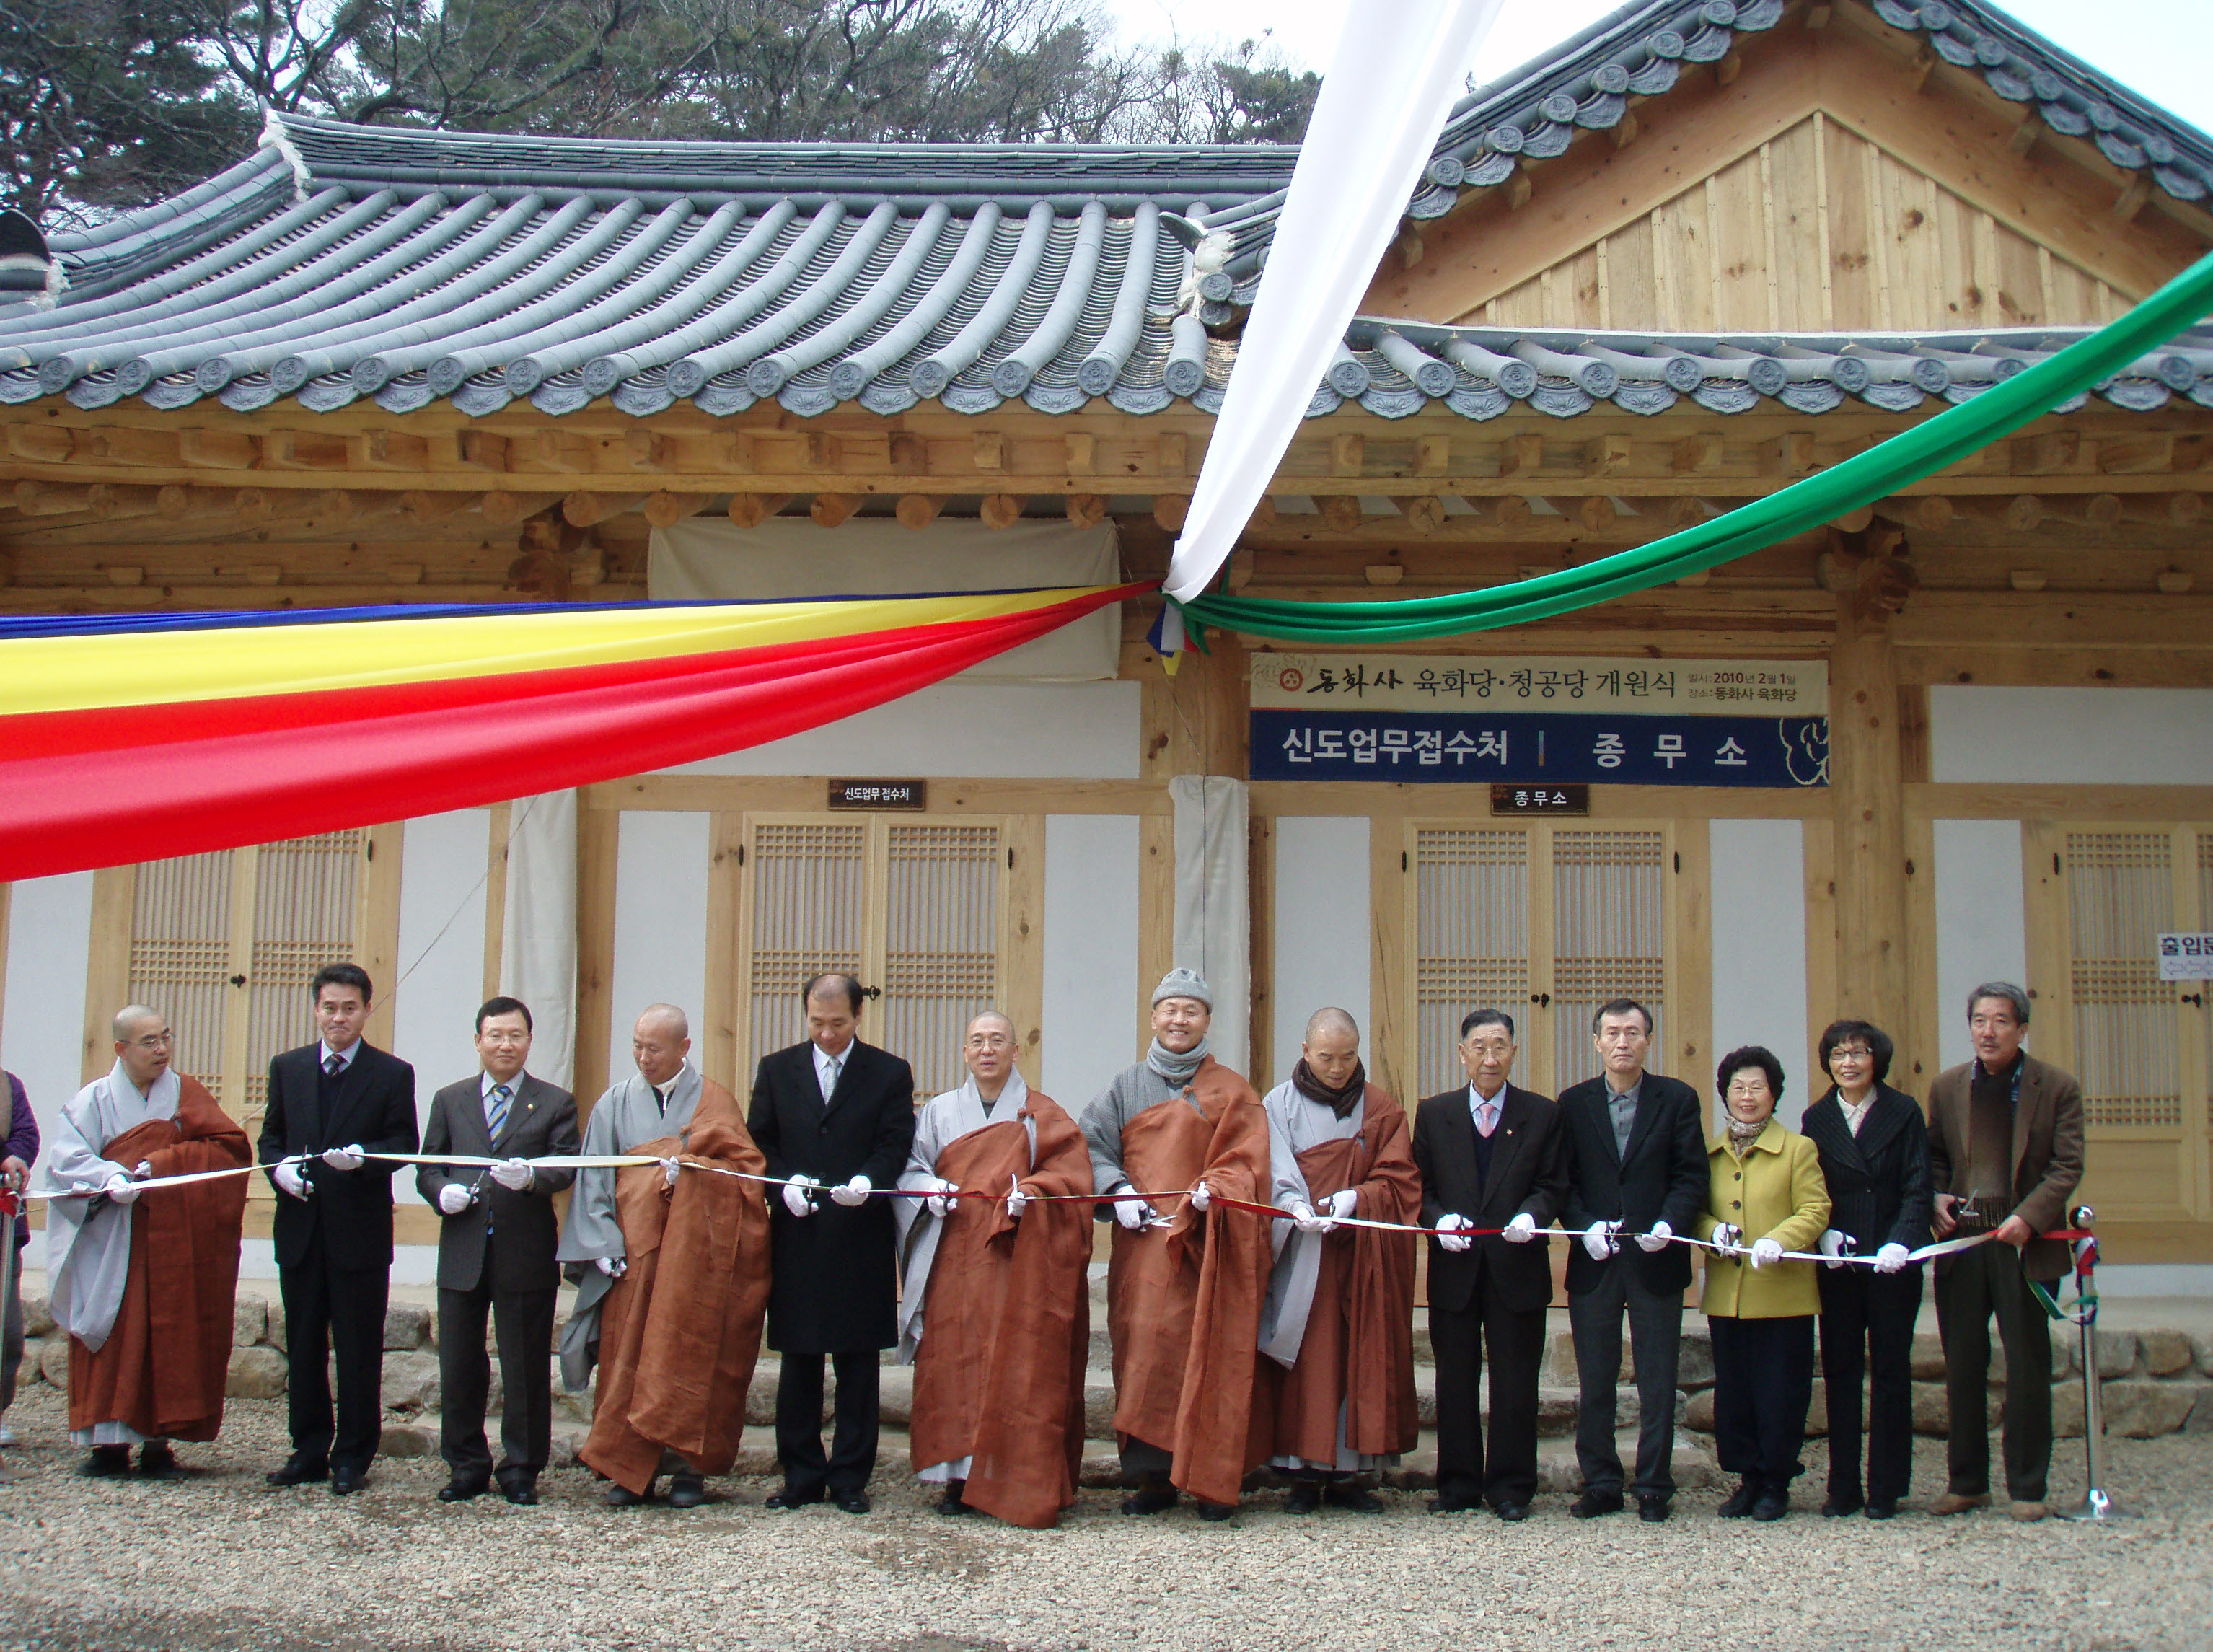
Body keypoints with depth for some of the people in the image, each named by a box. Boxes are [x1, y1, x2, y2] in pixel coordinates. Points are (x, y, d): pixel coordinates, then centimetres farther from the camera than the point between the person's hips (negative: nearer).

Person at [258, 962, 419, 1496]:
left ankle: (353, 1457, 10)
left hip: (360, 1230, -3)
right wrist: (279, 1167, -6)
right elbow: (271, 1135, 15)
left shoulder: (392, 1074, 1)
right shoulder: (287, 1068, 12)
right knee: (303, 1346, 10)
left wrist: (362, 1157, -21)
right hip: (300, 1227, 4)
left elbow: (405, 1144, -3)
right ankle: (309, 1450, 20)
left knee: (359, 1349, 1)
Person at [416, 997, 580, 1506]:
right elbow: (427, 1168, 13)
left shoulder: (555, 1103, 7)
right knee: (459, 1368, 7)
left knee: (526, 1370, 3)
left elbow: (566, 1165, -6)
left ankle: (521, 1470, 13)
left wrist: (532, 1177, -27)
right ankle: (467, 1467, 20)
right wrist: (443, 1192, -9)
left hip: (526, 1254, -2)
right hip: (463, 1253, 2)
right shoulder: (450, 1100, 15)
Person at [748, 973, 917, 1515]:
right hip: (796, 1234, 2)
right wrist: (785, 1182, -10)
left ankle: (851, 1478, 10)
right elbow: (761, 1143, 9)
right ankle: (802, 1476, 15)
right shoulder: (777, 1069, 11)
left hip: (861, 1240, -2)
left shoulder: (890, 1073, 5)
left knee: (858, 1363, 3)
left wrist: (868, 1181, -21)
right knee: (798, 1362, 6)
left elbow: (896, 1144, -1)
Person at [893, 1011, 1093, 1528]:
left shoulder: (1043, 1114, 10)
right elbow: (911, 1168, 12)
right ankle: (961, 1477, 2)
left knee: (1020, 1365, -7)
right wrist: (931, 1189, -9)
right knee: (956, 1362, -3)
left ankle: (1022, 1481, -5)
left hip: (1019, 1259, -2)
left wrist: (1030, 1193, -17)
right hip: (956, 1258, 2)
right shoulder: (940, 1111, 16)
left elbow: (1070, 1175, 1)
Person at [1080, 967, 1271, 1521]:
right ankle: (1153, 1478, 5)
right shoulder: (1126, 1088, 16)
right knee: (1144, 1357, -2)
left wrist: (1214, 1189, -18)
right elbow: (1093, 1146, 9)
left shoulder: (1232, 1093, 10)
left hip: (1207, 1244, -2)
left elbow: (1247, 1163, 2)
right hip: (1142, 1245, 2)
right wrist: (1117, 1190, -9)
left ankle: (1215, 1482, -1)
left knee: (1211, 1358, -6)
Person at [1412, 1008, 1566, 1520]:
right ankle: (1458, 1485, 17)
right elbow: (1420, 1185, 7)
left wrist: (1532, 1215, -18)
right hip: (1454, 1267, 1)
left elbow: (1553, 1185, 2)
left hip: (1517, 1266, -1)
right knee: (1455, 1382, 7)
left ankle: (1510, 1488, 13)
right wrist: (1439, 1219, -13)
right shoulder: (1433, 1113, 8)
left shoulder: (1542, 1114, 5)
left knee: (1515, 1383, 3)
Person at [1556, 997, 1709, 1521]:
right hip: (1594, 1261, 1)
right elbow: (1563, 1179, 5)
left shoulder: (1678, 1099, 4)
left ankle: (1654, 1488, 11)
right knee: (1594, 1383, 6)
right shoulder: (1573, 1103, 7)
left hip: (1655, 1258, -1)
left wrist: (1669, 1223, -16)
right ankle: (1600, 1485, 15)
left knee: (1658, 1382, 3)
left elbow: (1692, 1176, 0)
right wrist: (1584, 1227, -11)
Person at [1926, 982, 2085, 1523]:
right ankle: (1966, 1483, 18)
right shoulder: (1947, 1087, 10)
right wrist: (1935, 1197, -2)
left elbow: (2067, 1166, -5)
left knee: (2028, 1368, 2)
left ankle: (2027, 1488, 11)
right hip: (1961, 1241, 3)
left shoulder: (2058, 1088, -1)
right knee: (1962, 1369, 8)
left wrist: (2028, 1217, -17)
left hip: (2023, 1243, -3)